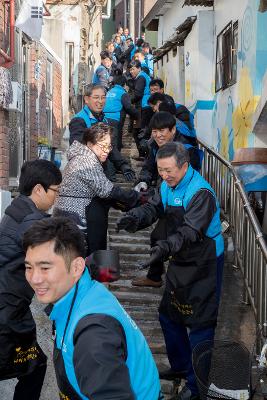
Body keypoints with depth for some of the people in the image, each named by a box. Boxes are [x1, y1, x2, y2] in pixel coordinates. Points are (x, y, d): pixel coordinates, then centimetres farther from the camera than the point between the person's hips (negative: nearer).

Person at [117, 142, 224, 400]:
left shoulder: (200, 192, -24)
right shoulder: (167, 185, 4)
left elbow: (192, 231, -33)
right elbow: (152, 209, -4)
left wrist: (167, 246, -49)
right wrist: (134, 218, -25)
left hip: (203, 264, -9)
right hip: (180, 261, 9)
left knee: (199, 322, -2)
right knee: (168, 315, 19)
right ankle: (181, 366, 38)